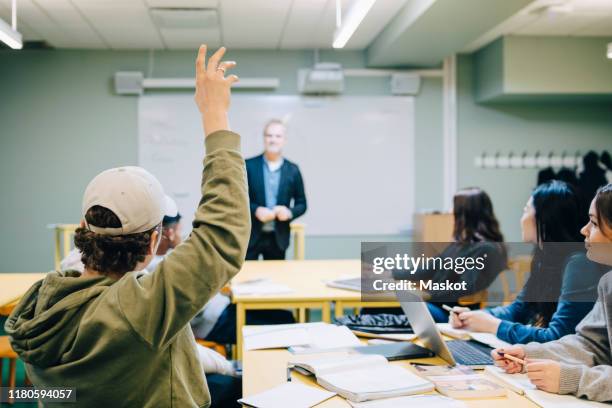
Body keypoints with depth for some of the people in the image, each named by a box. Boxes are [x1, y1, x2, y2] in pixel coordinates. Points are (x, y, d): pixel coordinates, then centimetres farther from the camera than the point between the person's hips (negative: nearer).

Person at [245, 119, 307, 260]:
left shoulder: (293, 170, 4)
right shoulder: (248, 166, -1)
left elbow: (302, 204, 8)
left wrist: (290, 212, -13)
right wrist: (256, 210, -18)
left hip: (278, 237, 2)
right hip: (251, 235, -2)